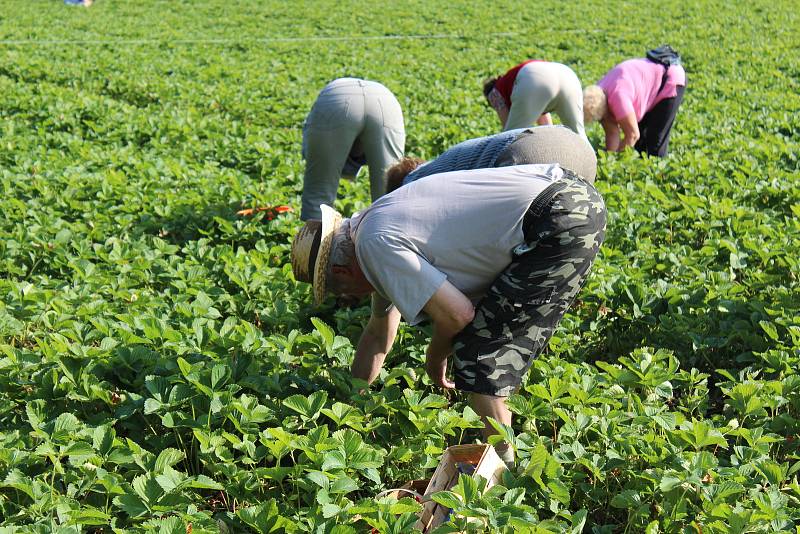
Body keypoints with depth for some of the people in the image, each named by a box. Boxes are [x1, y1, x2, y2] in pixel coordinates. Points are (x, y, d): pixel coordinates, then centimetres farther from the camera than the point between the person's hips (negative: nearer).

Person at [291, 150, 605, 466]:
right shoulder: (381, 219, 19)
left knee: (478, 348, -6)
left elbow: (456, 313, -14)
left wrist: (435, 359, 7)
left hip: (560, 223, -10)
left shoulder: (375, 243, -11)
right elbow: (379, 334, 30)